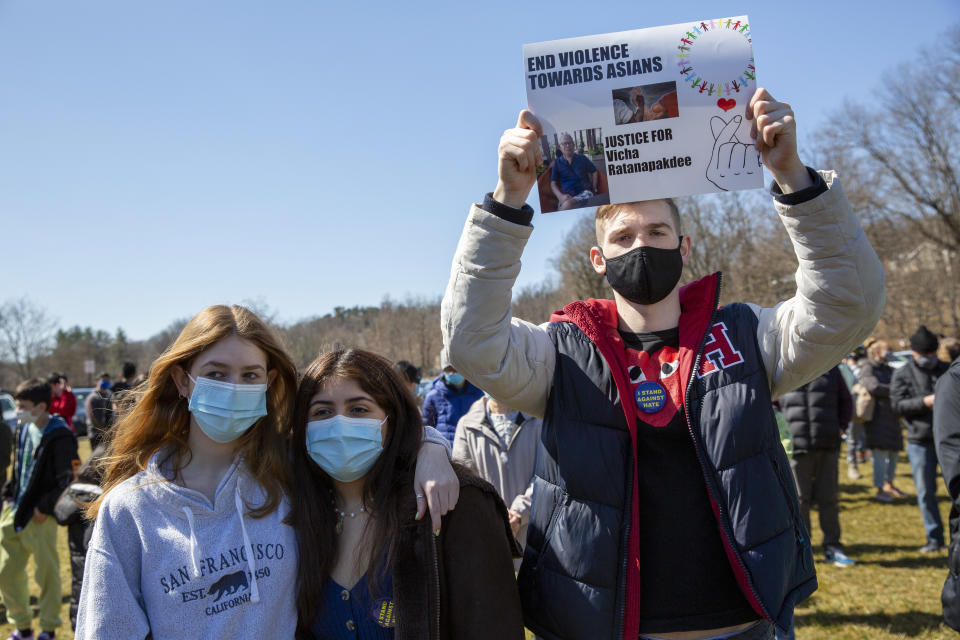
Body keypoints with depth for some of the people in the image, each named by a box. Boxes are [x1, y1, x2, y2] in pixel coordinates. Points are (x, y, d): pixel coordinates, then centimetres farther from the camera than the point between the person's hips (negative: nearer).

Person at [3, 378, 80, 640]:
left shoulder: (60, 437, -16)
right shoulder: (24, 428, 9)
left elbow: (66, 479, -16)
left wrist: (45, 507, -17)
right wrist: (9, 495, 11)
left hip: (40, 518, -8)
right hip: (14, 513, 8)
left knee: (46, 574, 5)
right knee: (6, 572, 12)